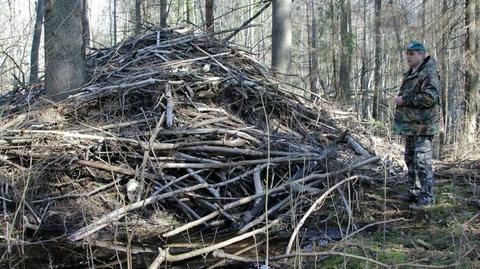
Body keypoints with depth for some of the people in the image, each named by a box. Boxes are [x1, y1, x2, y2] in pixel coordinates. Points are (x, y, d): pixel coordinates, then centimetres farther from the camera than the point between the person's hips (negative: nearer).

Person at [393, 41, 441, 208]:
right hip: (410, 124, 11)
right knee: (410, 159, 18)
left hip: (422, 125, -10)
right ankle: (415, 191, 29)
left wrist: (405, 99, -20)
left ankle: (426, 197, -4)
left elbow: (430, 97, -26)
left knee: (422, 161, -10)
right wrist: (400, 99, 15)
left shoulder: (429, 73, -14)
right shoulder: (410, 74, 18)